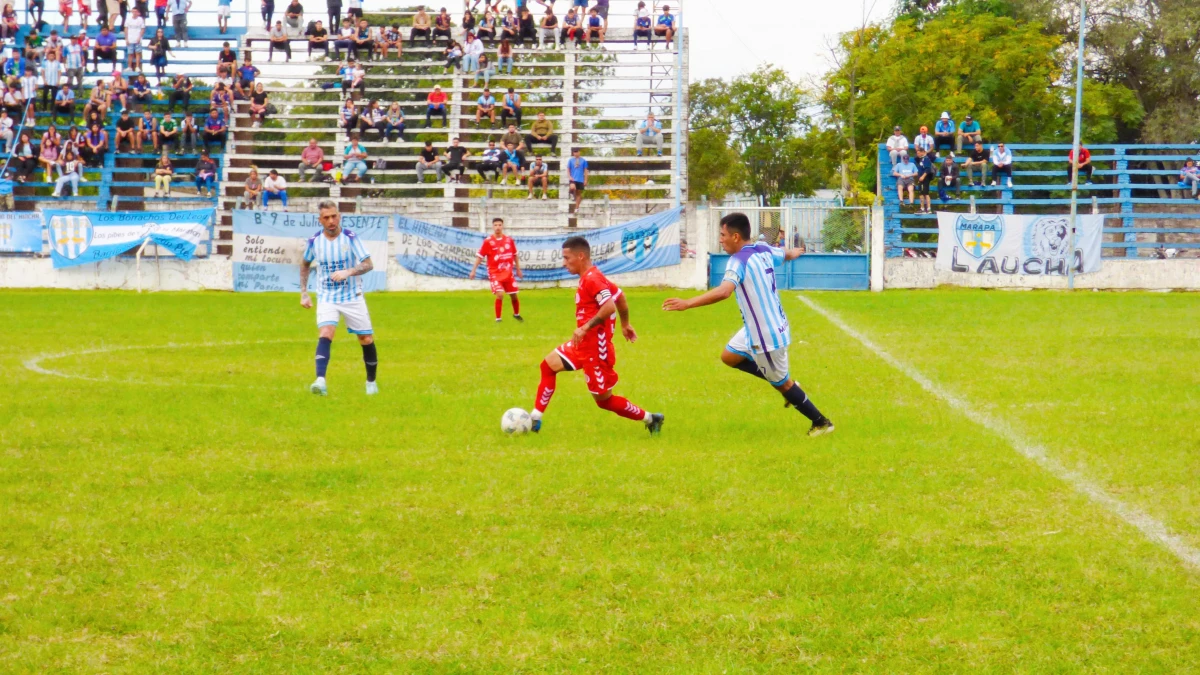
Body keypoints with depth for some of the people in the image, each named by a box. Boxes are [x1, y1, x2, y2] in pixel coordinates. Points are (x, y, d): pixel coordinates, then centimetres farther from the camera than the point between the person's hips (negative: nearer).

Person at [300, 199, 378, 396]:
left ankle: (371, 382, 27)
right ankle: (320, 381, -37)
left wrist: (348, 272, -34)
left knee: (366, 339, 5)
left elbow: (368, 264, -16)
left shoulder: (350, 238, -11)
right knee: (325, 334, -23)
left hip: (352, 297, 0)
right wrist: (304, 293, 10)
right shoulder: (314, 241, -3)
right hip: (327, 298, 0)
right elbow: (305, 264, 16)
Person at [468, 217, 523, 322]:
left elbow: (515, 255, 14)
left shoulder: (509, 240, 1)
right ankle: (498, 319, -5)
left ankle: (516, 314, 38)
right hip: (495, 273, -4)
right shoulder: (488, 242, -10)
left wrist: (518, 270, 17)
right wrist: (473, 271, -10)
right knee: (500, 295, -19)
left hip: (508, 273, 4)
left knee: (514, 295, 11)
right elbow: (479, 257, -6)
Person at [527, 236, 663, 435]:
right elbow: (620, 297, 20)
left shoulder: (592, 279, -20)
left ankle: (650, 419, 12)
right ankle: (534, 419, 15)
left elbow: (609, 307, -32)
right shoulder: (590, 277, 10)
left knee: (603, 400, 0)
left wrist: (586, 327, -31)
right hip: (584, 344, 10)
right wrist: (625, 324, 31)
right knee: (549, 365, 12)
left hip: (596, 348, -10)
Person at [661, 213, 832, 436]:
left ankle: (821, 423, 23)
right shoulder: (764, 250, 1)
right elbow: (787, 255, 24)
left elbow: (724, 291, -43)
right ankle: (787, 384, 26)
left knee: (782, 384, 9)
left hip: (767, 336, -9)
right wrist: (795, 252, 50)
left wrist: (687, 303, -44)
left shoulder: (739, 260, -25)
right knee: (729, 356, 21)